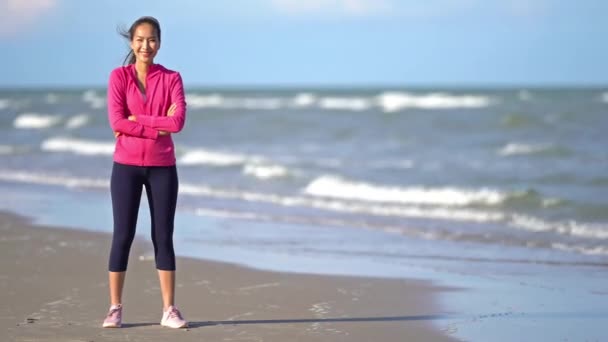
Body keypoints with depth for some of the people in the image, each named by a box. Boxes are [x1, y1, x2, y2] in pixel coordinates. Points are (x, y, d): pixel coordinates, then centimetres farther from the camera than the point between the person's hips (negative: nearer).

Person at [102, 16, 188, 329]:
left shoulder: (171, 78, 2)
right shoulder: (119, 76, 0)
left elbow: (179, 121, -11)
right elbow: (117, 121, -12)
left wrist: (137, 120, -13)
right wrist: (160, 125, -13)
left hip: (162, 167, 1)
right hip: (126, 166, -1)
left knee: (163, 236, 3)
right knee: (123, 235, 1)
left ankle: (169, 309, 7)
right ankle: (115, 308, 6)